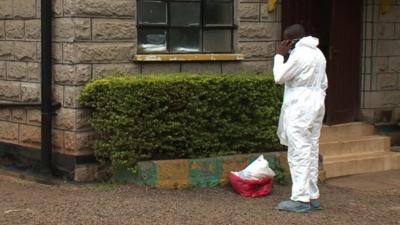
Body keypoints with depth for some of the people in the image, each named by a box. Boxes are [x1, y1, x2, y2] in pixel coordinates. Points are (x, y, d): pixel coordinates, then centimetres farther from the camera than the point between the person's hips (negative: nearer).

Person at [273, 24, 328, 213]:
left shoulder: (299, 54, -14)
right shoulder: (317, 53, 15)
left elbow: (279, 77, -11)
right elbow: (324, 83, 19)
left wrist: (279, 55, -1)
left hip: (299, 109, -9)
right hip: (316, 106, 9)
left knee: (299, 153, -7)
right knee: (311, 152, 12)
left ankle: (301, 199, -7)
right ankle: (313, 196, 16)